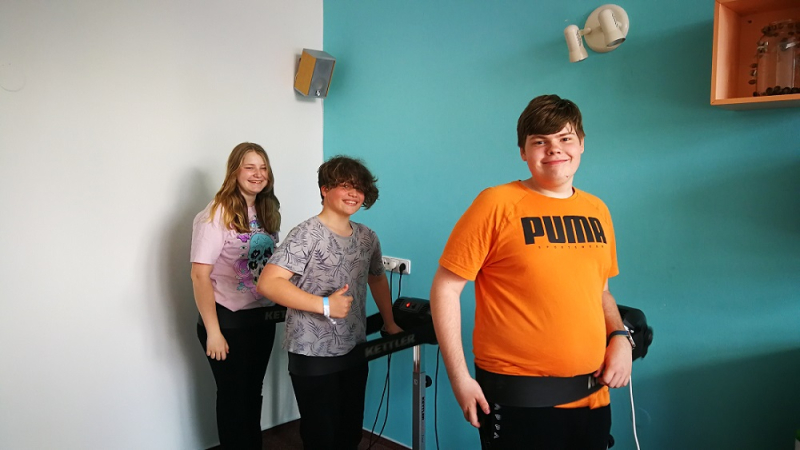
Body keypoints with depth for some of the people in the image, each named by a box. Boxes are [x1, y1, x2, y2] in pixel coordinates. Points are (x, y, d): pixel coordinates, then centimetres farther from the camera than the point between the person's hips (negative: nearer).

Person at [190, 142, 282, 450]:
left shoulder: (267, 211, 6)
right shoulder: (216, 214, -15)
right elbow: (200, 275, -18)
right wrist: (213, 331, -18)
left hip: (263, 317, 6)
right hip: (229, 320, -6)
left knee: (254, 392, 19)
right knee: (233, 395, 10)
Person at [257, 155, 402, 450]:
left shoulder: (367, 237, 6)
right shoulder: (307, 234, -14)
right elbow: (268, 283, -23)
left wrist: (390, 324, 20)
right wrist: (325, 305, -25)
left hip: (355, 352, 6)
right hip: (314, 356, -6)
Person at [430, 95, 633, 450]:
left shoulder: (596, 210, 6)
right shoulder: (497, 204, -12)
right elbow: (445, 288, -11)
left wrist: (620, 336, 0)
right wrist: (459, 377, -13)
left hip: (592, 394, 6)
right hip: (517, 397, -5)